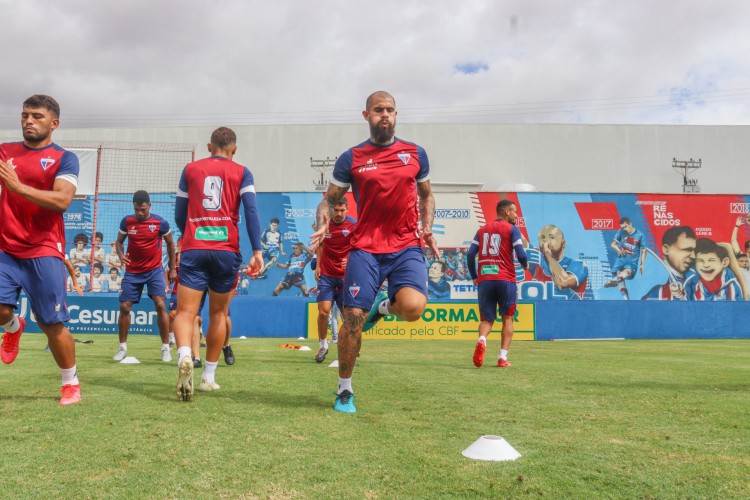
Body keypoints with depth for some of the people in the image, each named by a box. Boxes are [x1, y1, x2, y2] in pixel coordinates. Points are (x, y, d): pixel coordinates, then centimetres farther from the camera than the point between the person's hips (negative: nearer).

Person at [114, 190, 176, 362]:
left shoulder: (160, 222, -8)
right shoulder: (127, 221, -2)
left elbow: (170, 243, 5)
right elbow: (119, 241, 9)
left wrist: (172, 268, 6)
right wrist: (121, 255, -13)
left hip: (154, 270, -2)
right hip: (132, 271, 3)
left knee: (160, 305, -13)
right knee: (124, 307, 0)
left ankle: (165, 348, -4)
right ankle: (122, 347, 16)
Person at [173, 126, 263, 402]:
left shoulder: (190, 169, 13)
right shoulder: (241, 172, 8)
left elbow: (179, 215, 17)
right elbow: (251, 211, -5)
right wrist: (257, 251, -8)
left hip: (193, 248, 0)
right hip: (227, 250, 0)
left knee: (185, 312, -2)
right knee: (218, 314, 13)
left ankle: (185, 356, -32)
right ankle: (209, 377, 18)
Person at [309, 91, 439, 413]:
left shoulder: (415, 153, 11)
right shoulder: (351, 159, 6)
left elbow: (426, 195, 22)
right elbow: (330, 199, 13)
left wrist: (427, 228, 4)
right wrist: (323, 223, -9)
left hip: (406, 246, 1)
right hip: (365, 247, 0)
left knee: (413, 307, -26)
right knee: (352, 319, -6)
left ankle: (385, 307, 14)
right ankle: (344, 390, 17)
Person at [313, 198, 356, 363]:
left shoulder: (354, 225, -5)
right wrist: (317, 265, 11)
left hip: (346, 276, -1)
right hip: (326, 275, 1)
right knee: (323, 310, -10)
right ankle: (322, 345, 11)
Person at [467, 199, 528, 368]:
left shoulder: (482, 230, 15)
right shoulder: (512, 229, 2)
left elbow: (470, 255, 8)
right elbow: (521, 254, -9)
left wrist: (474, 277, 18)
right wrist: (525, 265, 13)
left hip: (484, 280, 3)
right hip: (506, 279, -3)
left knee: (487, 319, 9)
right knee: (507, 318, 10)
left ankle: (482, 340, -23)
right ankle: (503, 357, 2)